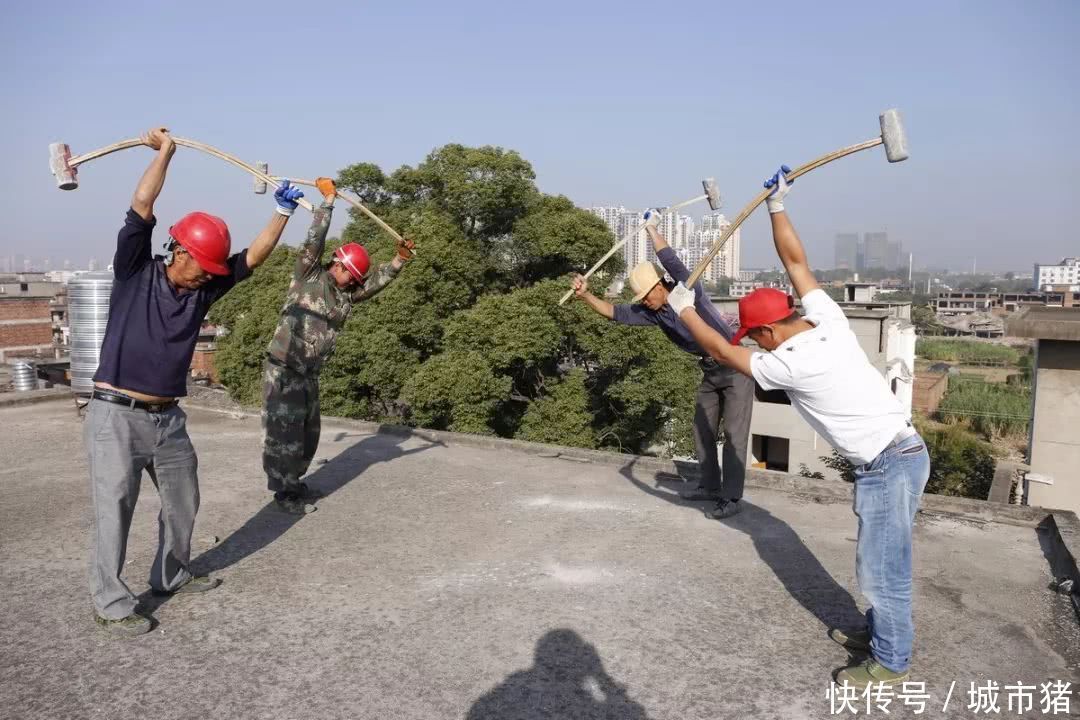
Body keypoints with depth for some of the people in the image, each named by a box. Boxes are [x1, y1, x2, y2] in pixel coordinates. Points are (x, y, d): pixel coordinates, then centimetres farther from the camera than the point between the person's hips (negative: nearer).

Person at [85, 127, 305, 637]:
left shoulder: (203, 288, 5)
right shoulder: (135, 272, -7)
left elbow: (253, 257, 6)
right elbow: (141, 205, -15)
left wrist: (283, 211, 2)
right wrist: (164, 150, -6)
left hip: (167, 418, 6)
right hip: (116, 417, -6)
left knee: (182, 502, 17)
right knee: (114, 512, -1)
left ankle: (171, 576, 37)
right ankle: (110, 604, 14)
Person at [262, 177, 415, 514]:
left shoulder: (346, 296, 9)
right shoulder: (309, 276, -7)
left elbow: (377, 281, 16)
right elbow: (314, 241, -16)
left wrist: (399, 258, 2)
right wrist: (329, 199, -16)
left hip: (309, 374, 7)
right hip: (283, 370, -7)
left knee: (308, 433, 14)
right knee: (285, 434, -2)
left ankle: (293, 483, 30)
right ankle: (283, 491, 10)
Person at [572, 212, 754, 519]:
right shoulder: (651, 312, -1)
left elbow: (672, 262, -33)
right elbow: (616, 313, -3)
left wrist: (652, 228, -24)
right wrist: (586, 295, -15)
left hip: (735, 369, -8)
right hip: (710, 372, 8)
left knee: (734, 434, -6)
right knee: (703, 431, 13)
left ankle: (732, 498, -3)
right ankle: (710, 486, 27)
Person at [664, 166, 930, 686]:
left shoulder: (790, 365, -20)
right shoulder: (828, 320, -2)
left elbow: (722, 351, -6)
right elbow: (796, 261, 9)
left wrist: (683, 308, 4)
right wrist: (777, 206, 15)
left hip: (888, 465, -9)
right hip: (898, 452, 9)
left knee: (882, 569, 3)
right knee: (879, 562, 21)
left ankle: (892, 661, 17)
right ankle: (878, 632, 36)